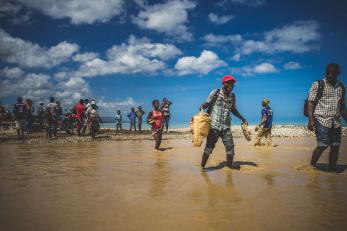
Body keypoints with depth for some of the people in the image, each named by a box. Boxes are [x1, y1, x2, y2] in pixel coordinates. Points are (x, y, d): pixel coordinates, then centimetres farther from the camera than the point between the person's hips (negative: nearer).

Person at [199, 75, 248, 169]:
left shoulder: (232, 96, 11)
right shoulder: (215, 93, -4)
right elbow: (207, 103, -4)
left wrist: (243, 119, 27)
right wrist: (202, 107, -27)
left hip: (226, 126, 5)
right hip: (214, 126, -5)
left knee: (230, 146, 7)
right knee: (209, 147, -2)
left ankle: (229, 164, 28)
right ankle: (202, 166, 11)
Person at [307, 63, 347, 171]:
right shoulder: (318, 85, -1)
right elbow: (311, 102, -6)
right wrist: (311, 120, -15)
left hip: (336, 122, 5)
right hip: (322, 120, -5)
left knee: (335, 146, 4)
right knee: (322, 145, -10)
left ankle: (332, 169, 15)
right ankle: (312, 165, 8)